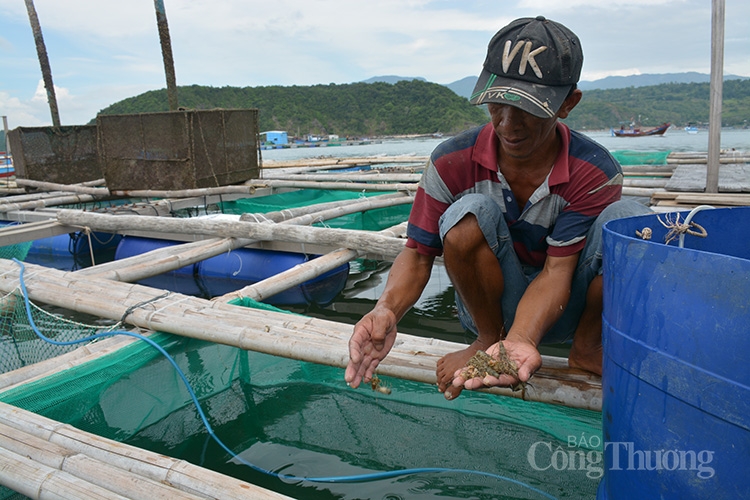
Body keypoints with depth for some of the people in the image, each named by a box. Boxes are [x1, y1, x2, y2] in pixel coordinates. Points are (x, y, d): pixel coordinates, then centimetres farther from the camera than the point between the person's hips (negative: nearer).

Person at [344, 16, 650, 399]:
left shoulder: (595, 173, -19)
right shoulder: (452, 162, -16)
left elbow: (556, 271, -24)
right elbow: (418, 252, -15)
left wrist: (521, 340, -44)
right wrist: (388, 308, -37)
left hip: (566, 308, 1)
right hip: (493, 304, 0)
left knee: (629, 220, -27)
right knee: (473, 211, -30)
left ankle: (587, 349, -3)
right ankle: (488, 340, -8)